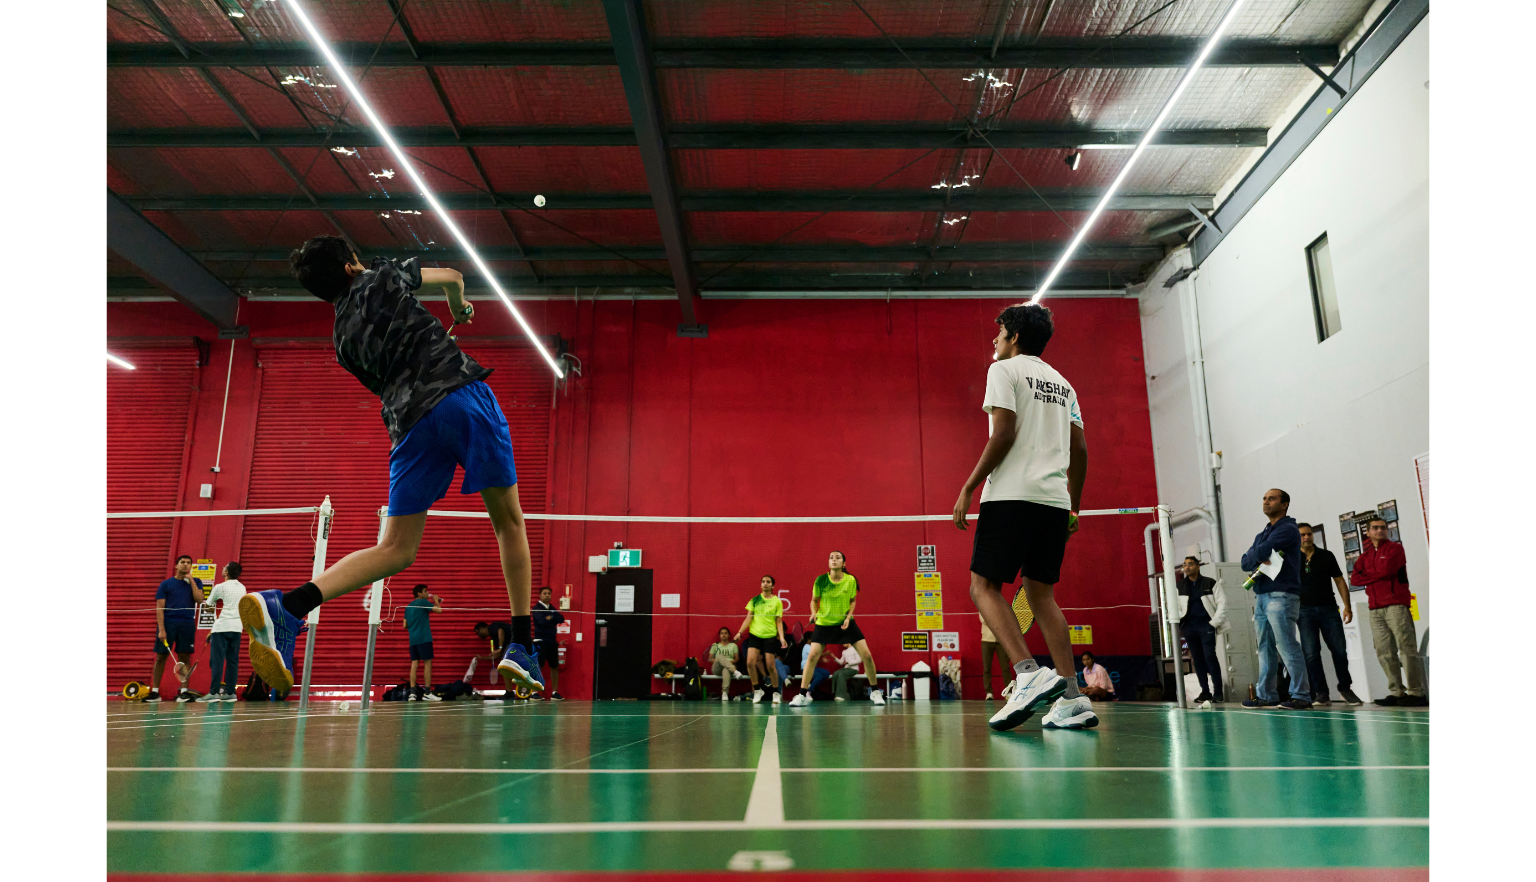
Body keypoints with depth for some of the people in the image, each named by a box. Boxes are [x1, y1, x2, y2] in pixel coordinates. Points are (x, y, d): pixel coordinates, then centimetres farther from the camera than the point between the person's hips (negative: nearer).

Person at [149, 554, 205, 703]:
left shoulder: (195, 582, 10)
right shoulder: (166, 584, 6)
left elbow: (199, 599, -6)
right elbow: (159, 608, 1)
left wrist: (191, 581, -7)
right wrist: (161, 629, -9)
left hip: (187, 624, 1)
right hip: (168, 623, -1)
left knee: (184, 657, 1)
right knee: (160, 657, 2)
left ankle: (183, 691, 5)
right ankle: (155, 692, 9)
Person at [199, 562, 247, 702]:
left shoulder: (220, 587, -4)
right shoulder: (242, 588, 12)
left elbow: (209, 605, 4)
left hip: (221, 627, -5)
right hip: (237, 627, 5)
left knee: (217, 660, -2)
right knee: (233, 660, 6)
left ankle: (214, 692, -4)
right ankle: (230, 692, 6)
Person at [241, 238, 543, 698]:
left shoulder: (343, 338, 22)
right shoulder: (381, 276, 14)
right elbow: (452, 276, 28)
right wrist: (459, 307, 50)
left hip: (409, 420, 4)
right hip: (460, 390, -3)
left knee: (396, 549, 5)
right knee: (508, 520, 8)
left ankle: (284, 608, -15)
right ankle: (521, 648, 6)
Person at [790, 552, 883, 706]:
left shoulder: (851, 580, -10)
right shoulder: (821, 580, -12)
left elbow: (853, 600, 5)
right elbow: (814, 600, 1)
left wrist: (848, 616, -10)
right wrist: (814, 612, -19)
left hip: (845, 623, 1)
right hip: (824, 624, -1)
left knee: (866, 655, -6)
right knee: (812, 656, -13)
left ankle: (875, 692, 13)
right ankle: (802, 695, -2)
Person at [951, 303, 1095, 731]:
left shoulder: (1004, 369, 2)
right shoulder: (1062, 383, 22)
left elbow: (1004, 432, -11)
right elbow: (1079, 448, 18)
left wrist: (969, 487, -10)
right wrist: (1072, 508, 22)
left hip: (1012, 495, -7)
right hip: (1054, 500, 7)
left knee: (984, 586, -4)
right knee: (1041, 592, 9)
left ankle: (1029, 673, -23)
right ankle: (1072, 699, 1)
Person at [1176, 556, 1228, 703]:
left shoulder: (1210, 583, 0)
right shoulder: (1180, 586, 9)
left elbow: (1222, 602, -1)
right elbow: (1176, 607, 13)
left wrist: (1215, 622, -7)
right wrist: (1180, 621, -3)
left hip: (1206, 625, -4)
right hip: (1189, 626, 4)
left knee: (1210, 656, -11)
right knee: (1197, 659, 6)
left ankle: (1218, 691, -5)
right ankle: (1205, 691, 12)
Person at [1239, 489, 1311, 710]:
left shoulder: (1288, 529, -4)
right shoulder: (1262, 534, 23)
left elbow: (1261, 552, -15)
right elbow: (1245, 562, 13)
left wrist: (1254, 555, 7)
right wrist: (1259, 558, -8)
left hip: (1281, 596, -8)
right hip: (1260, 597, 8)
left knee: (1287, 647, -10)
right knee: (1265, 648, 9)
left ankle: (1301, 696, -7)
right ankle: (1266, 695, 12)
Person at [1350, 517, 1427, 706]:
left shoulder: (1395, 548, 5)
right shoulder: (1365, 555, 20)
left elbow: (1387, 569, -11)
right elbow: (1354, 579, 9)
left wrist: (1366, 574, 4)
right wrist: (1377, 575, -3)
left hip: (1396, 605, -5)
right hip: (1375, 609, 5)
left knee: (1407, 648, -9)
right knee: (1384, 653, 1)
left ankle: (1416, 693, -8)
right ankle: (1396, 692, 4)